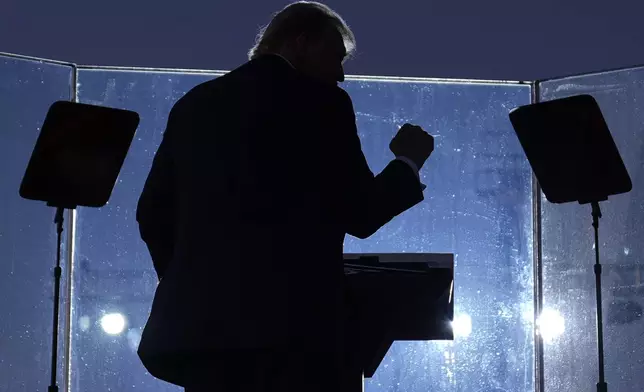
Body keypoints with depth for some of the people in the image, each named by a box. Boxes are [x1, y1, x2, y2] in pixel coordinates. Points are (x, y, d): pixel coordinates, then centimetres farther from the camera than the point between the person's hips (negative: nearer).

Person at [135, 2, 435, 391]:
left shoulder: (195, 104, 17)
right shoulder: (321, 102, 0)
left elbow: (153, 213, 15)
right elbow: (359, 215, -1)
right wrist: (408, 162, 16)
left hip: (198, 320, 6)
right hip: (289, 324, -6)